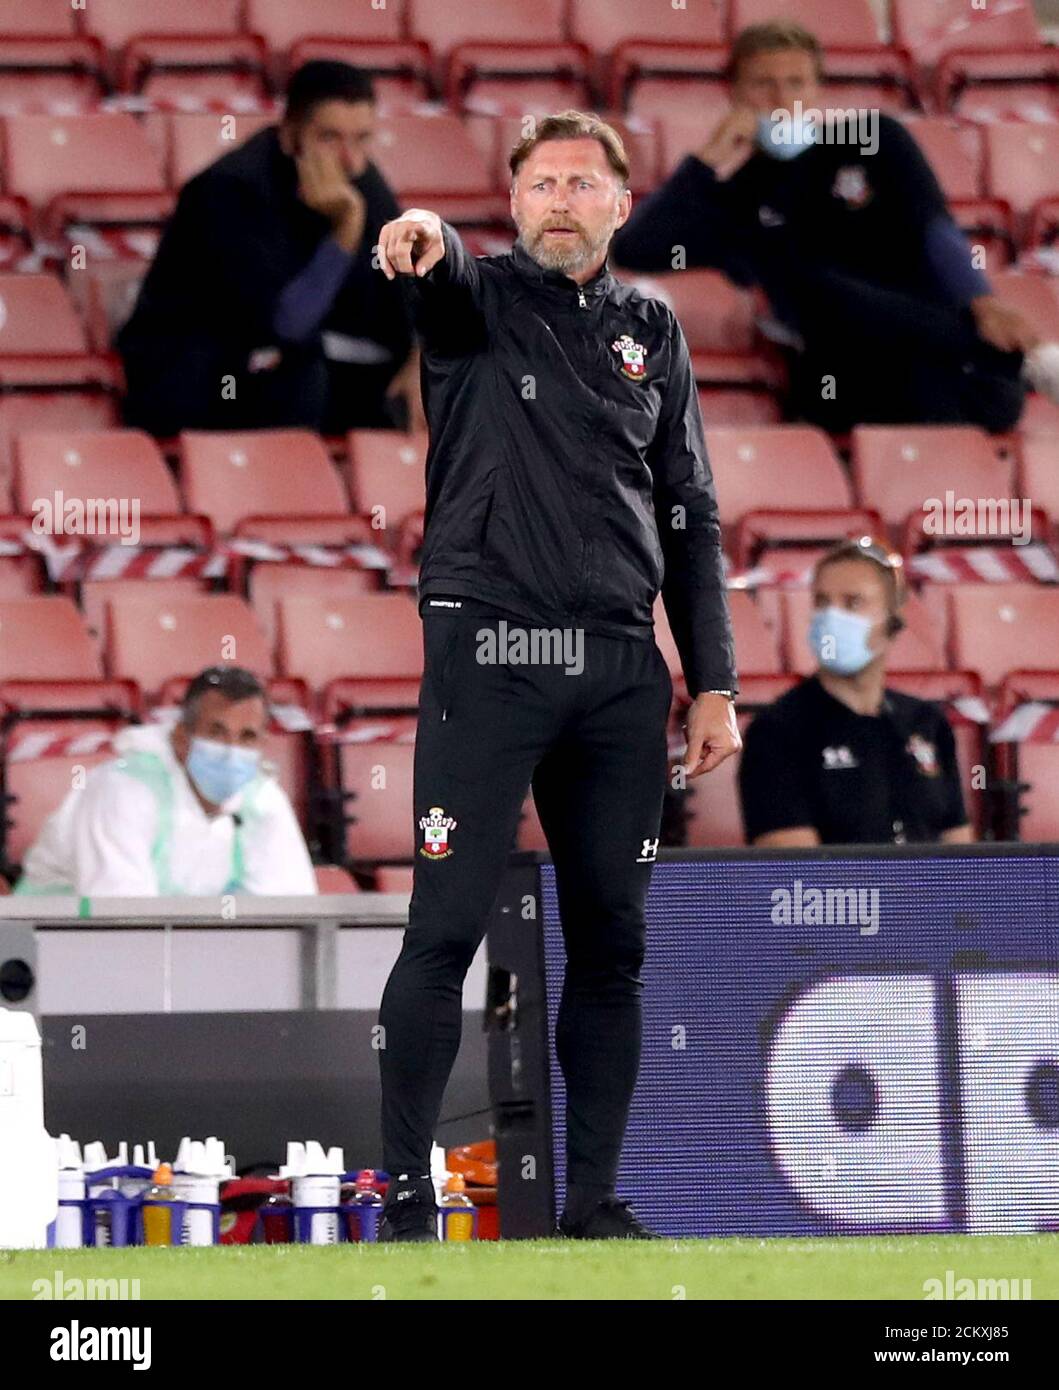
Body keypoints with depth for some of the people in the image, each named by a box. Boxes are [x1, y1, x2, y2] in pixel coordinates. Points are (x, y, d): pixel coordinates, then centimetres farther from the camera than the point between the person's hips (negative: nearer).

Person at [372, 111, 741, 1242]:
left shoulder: (652, 332, 16)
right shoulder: (479, 298, 5)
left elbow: (689, 514, 16)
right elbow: (445, 281, -21)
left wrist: (713, 682, 9)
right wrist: (425, 244, -47)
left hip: (620, 670, 4)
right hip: (489, 657, -4)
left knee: (611, 942, 5)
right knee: (446, 929, -8)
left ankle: (594, 1198, 12)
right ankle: (404, 1194, -4)